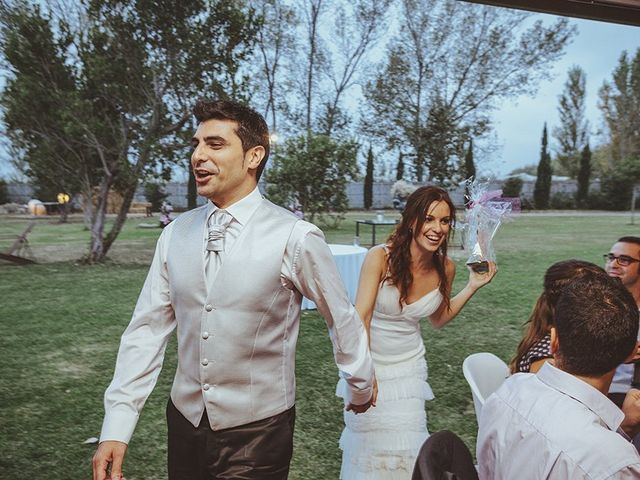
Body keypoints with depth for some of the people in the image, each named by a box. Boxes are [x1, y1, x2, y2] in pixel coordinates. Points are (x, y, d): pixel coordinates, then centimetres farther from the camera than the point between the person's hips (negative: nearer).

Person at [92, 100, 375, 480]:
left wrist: (361, 388, 8)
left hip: (258, 431, -4)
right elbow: (148, 329, -4)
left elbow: (343, 319, -6)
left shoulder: (296, 237, -18)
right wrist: (116, 428, -9)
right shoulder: (175, 234, -4)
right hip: (185, 423, 5)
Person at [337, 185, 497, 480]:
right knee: (369, 442, 7)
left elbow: (437, 319, 7)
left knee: (406, 444, 6)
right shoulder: (380, 257, -23)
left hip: (408, 365, 3)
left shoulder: (445, 268, -8)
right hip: (370, 361, -3)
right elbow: (361, 317, -26)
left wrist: (473, 286, -3)